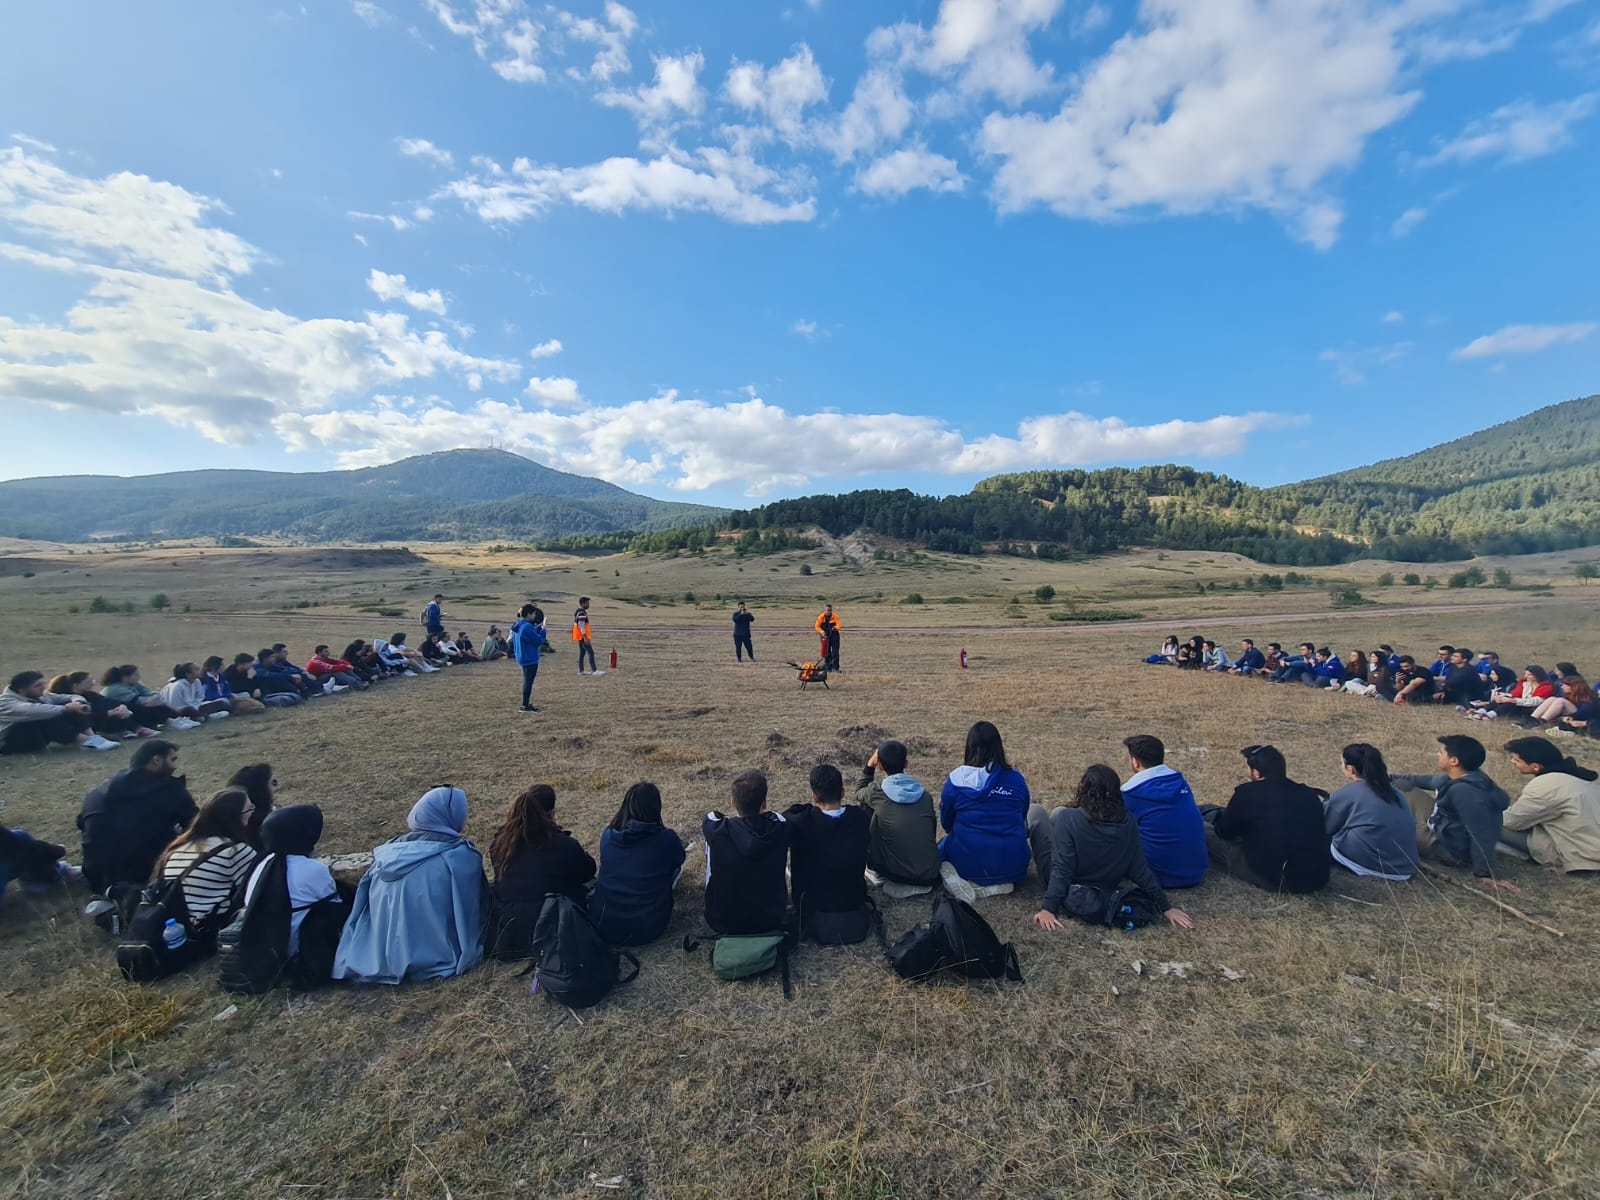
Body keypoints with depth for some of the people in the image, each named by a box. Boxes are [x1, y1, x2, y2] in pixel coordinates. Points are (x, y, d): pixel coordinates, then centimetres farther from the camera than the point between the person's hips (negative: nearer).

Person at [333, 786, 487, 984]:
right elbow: (472, 909, -7)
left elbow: (364, 909, 12)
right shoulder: (461, 855, -15)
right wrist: (470, 953, 6)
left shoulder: (389, 852, 3)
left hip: (381, 958, 6)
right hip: (434, 960, -6)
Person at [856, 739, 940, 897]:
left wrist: (869, 766, 10)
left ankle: (876, 873, 16)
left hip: (896, 874, -4)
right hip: (930, 875, 4)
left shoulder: (877, 792, -10)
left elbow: (859, 794, 15)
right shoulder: (925, 796, 1)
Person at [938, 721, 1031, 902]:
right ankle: (1001, 883, 5)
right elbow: (1023, 821, 11)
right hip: (1013, 867, 2)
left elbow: (946, 824, 4)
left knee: (942, 847, 30)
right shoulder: (1016, 778, -3)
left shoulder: (956, 780, -9)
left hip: (969, 864, -1)